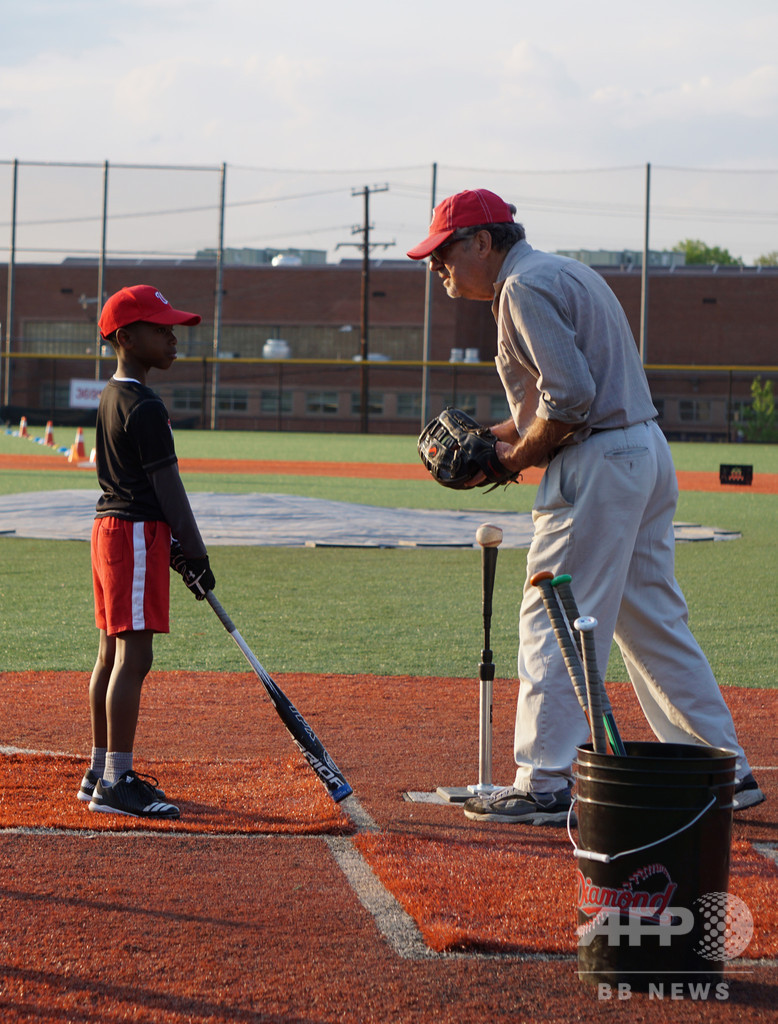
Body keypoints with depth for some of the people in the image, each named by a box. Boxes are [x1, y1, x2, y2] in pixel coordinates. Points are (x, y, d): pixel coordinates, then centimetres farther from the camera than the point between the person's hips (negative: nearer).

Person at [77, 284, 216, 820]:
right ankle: (115, 782, -11)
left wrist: (171, 541, 18)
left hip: (110, 527, 10)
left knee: (112, 654, 14)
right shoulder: (145, 407, -16)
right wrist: (196, 554, -11)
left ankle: (100, 772, 20)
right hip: (138, 534, -10)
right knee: (133, 657, -10)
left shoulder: (110, 398, 14)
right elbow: (167, 485, -16)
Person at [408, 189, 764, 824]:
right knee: (654, 621, 14)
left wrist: (518, 457, -8)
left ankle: (546, 785, -5)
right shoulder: (567, 273, 21)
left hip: (598, 463, -10)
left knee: (553, 622, -6)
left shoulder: (524, 285, -11)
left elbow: (571, 397, -21)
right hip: (648, 451, 10)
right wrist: (487, 440, 13)